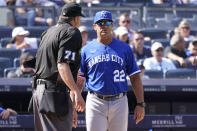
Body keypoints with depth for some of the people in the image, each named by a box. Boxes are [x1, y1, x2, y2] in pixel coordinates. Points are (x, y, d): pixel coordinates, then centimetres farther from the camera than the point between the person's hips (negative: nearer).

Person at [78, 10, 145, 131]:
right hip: (95, 103, -1)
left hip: (119, 103, 1)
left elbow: (135, 77, 7)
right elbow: (79, 80, 6)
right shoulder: (86, 50, 7)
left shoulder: (124, 48, 8)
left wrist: (140, 104, -2)